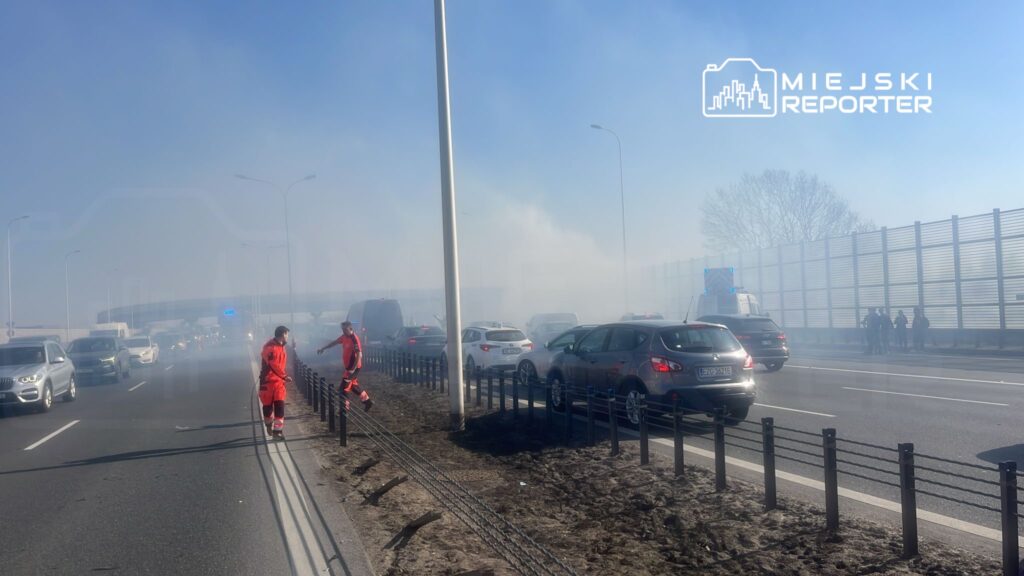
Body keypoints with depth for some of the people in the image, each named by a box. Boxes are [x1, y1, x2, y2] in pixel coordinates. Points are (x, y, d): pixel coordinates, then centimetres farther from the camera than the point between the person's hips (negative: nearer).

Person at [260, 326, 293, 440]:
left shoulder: (282, 347, 9)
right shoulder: (270, 347, -19)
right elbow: (274, 365, -23)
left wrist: (284, 377, 8)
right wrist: (285, 376, -18)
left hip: (279, 381, 6)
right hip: (268, 381, -6)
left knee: (279, 405, -3)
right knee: (268, 406, 7)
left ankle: (277, 430, 1)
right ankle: (269, 425, 29)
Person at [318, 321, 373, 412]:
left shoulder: (354, 339, -22)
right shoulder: (344, 337, 5)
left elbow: (359, 355, -26)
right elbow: (334, 342, 22)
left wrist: (353, 369, -29)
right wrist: (323, 349, 20)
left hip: (353, 367, -9)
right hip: (348, 367, 9)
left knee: (343, 388, -5)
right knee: (353, 386, 18)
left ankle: (344, 409, 3)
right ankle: (367, 401, 29)